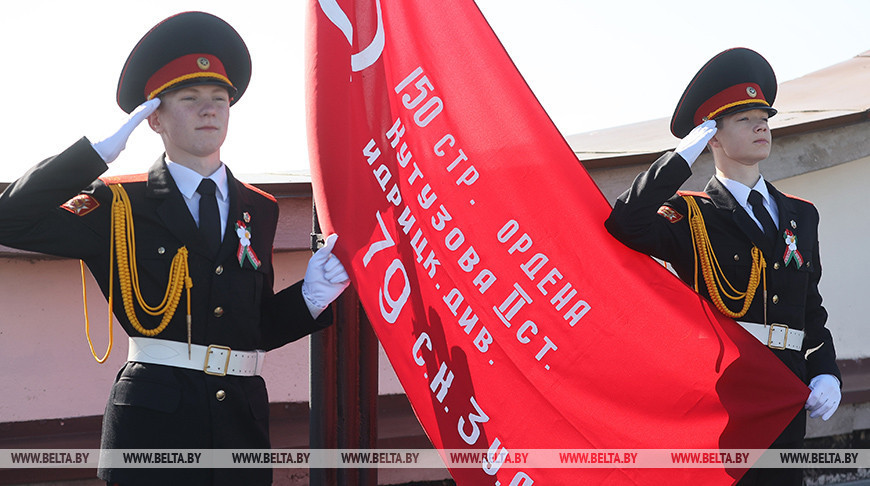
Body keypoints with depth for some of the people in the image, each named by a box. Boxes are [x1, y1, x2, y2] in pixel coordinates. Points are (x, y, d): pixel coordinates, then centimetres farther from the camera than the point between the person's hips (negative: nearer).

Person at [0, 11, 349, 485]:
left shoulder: (259, 210, 14)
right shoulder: (120, 205, 3)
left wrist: (310, 296, -1)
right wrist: (102, 148, -9)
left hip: (242, 423, 4)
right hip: (153, 423, -4)